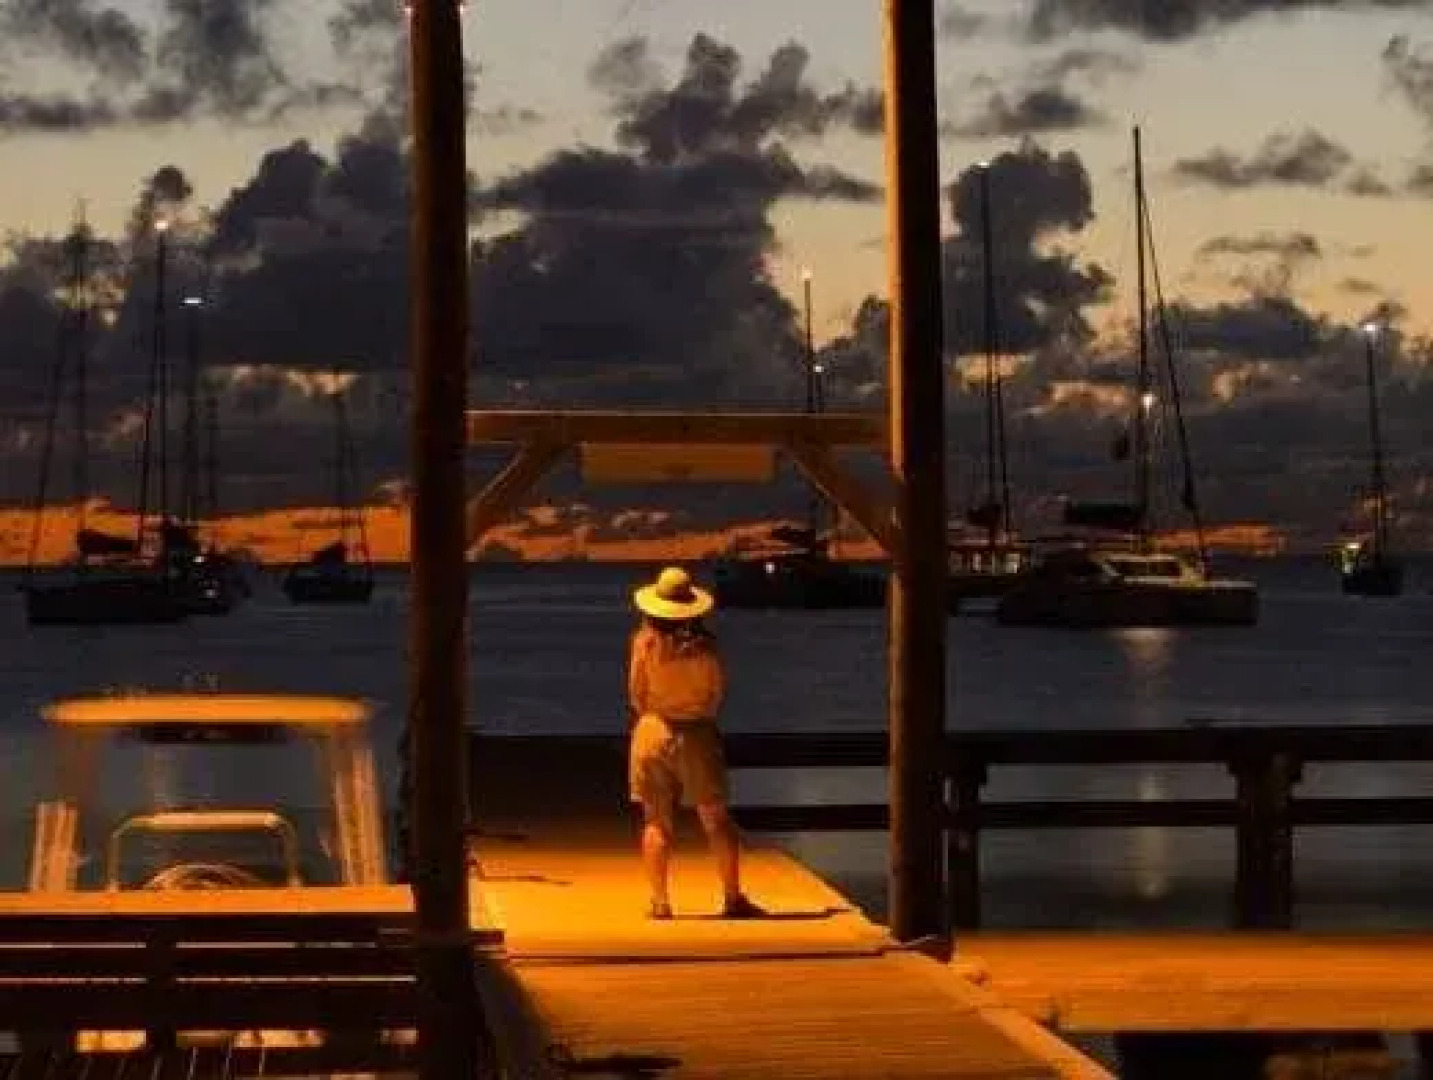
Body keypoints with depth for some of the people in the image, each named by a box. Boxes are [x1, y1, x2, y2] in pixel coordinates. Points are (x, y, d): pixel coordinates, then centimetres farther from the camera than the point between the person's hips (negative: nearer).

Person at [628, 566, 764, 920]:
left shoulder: (645, 641, -9)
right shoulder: (705, 644, -9)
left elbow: (636, 693, -2)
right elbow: (718, 691, 0)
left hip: (654, 730, 0)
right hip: (698, 733, 0)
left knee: (657, 821, 6)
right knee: (716, 818, 9)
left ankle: (660, 902, 3)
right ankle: (733, 897, 9)